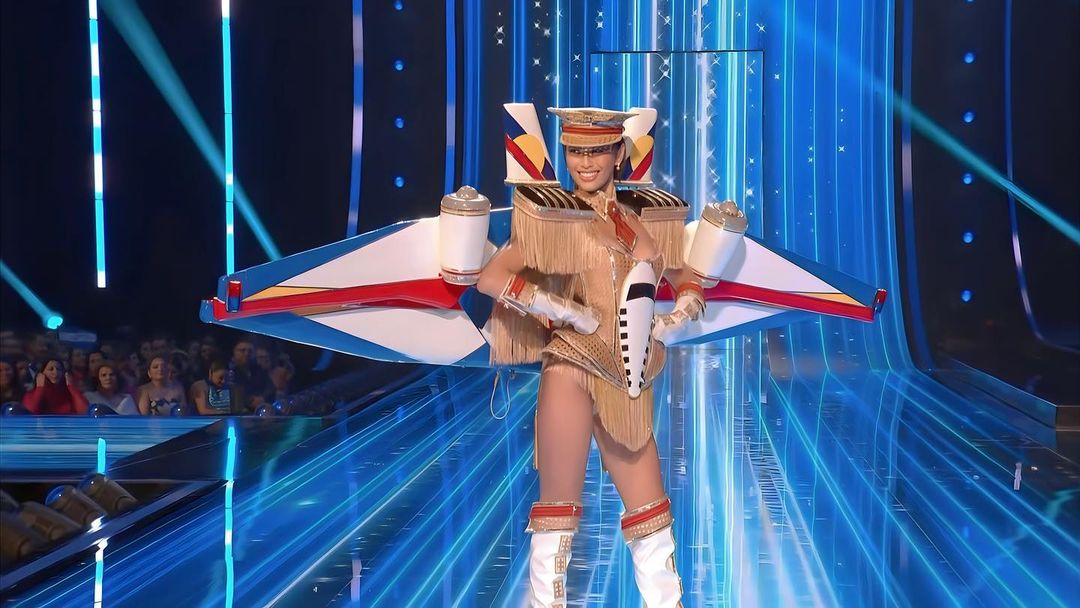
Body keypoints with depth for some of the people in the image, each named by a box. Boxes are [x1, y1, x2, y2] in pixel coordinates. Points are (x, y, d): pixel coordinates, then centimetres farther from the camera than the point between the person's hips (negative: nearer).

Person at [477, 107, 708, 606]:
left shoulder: (645, 219, 12)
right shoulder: (556, 218, -2)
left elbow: (688, 287, 22)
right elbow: (491, 279, -11)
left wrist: (677, 317, 0)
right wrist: (570, 313, -14)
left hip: (629, 388, 5)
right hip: (574, 370, -5)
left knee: (654, 520, 8)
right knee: (558, 508, -2)